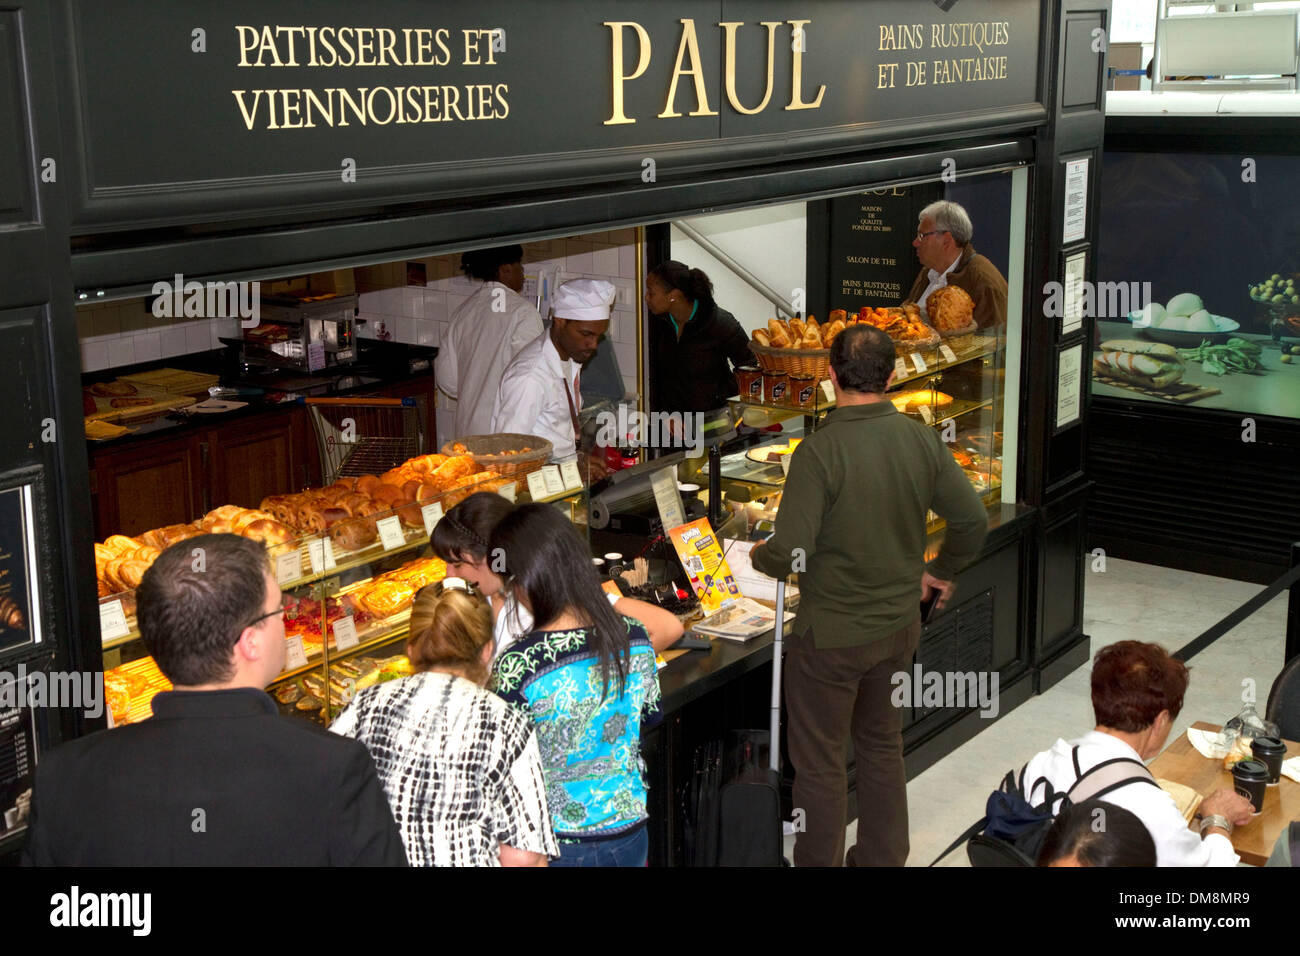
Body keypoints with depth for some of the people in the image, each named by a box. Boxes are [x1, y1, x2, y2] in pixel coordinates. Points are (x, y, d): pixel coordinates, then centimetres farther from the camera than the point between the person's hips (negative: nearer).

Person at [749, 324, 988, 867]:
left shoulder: (819, 451, -23)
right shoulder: (922, 441, -6)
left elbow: (791, 553, -25)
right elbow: (973, 522, 2)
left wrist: (757, 556, -2)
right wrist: (938, 571, 19)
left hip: (831, 634, -6)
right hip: (900, 624, 6)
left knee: (819, 763, 9)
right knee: (882, 746, 23)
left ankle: (819, 863, 21)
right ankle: (883, 860, 36)